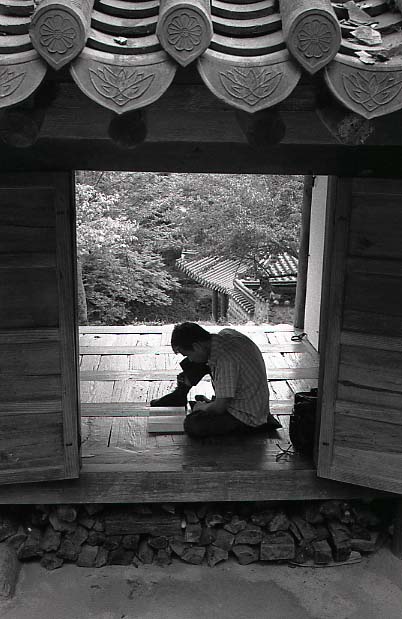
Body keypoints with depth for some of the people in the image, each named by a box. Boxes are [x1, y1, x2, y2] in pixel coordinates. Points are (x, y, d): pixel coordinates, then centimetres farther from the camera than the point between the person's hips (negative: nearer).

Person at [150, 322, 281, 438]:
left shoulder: (225, 360, -35)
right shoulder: (225, 334, -8)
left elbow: (219, 408, -26)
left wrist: (201, 407, -6)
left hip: (246, 416, -9)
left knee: (192, 425, -23)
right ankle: (178, 396, 31)